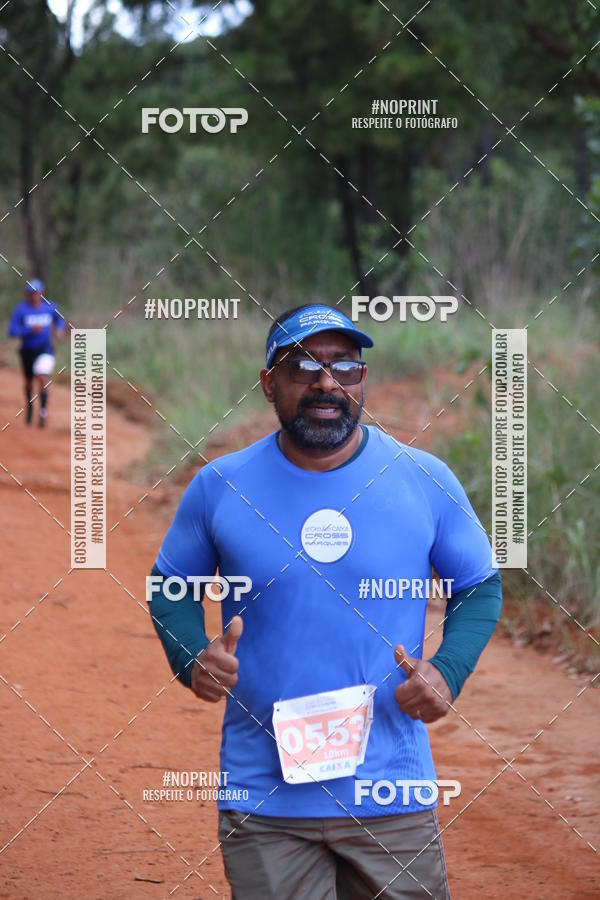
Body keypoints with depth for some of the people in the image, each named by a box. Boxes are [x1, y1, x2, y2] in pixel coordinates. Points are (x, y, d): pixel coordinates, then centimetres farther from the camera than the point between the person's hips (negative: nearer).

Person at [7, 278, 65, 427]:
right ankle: (29, 406, 45)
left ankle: (43, 412, -11)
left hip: (45, 349, 0)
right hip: (27, 350, 0)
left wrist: (59, 329, -3)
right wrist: (30, 329, -30)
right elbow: (12, 331, -18)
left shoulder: (50, 307, -3)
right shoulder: (20, 309, -13)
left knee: (42, 378, -20)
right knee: (29, 381, 17)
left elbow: (59, 319, 18)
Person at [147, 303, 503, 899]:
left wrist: (447, 671, -8)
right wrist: (192, 658, -7)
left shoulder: (427, 481, 0)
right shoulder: (217, 486, 0)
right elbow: (171, 584, 13)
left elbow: (480, 585, 10)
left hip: (392, 795, 0)